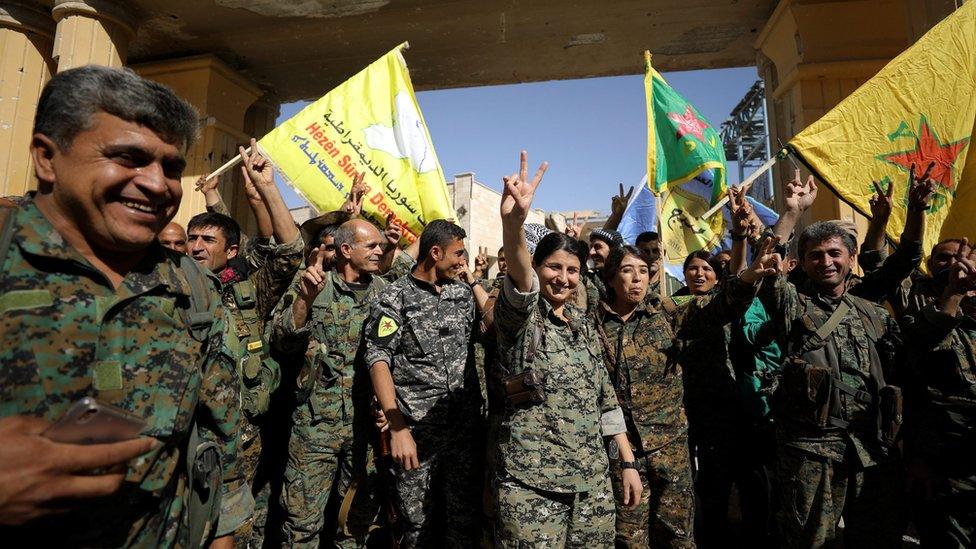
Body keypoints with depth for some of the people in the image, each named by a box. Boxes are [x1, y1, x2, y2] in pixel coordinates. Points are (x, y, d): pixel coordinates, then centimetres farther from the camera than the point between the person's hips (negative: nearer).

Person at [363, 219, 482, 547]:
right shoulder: (394, 298, -5)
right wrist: (398, 428, -18)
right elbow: (378, 361, -12)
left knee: (464, 520, 11)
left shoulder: (464, 293, 10)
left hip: (465, 428, 4)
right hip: (415, 431, -3)